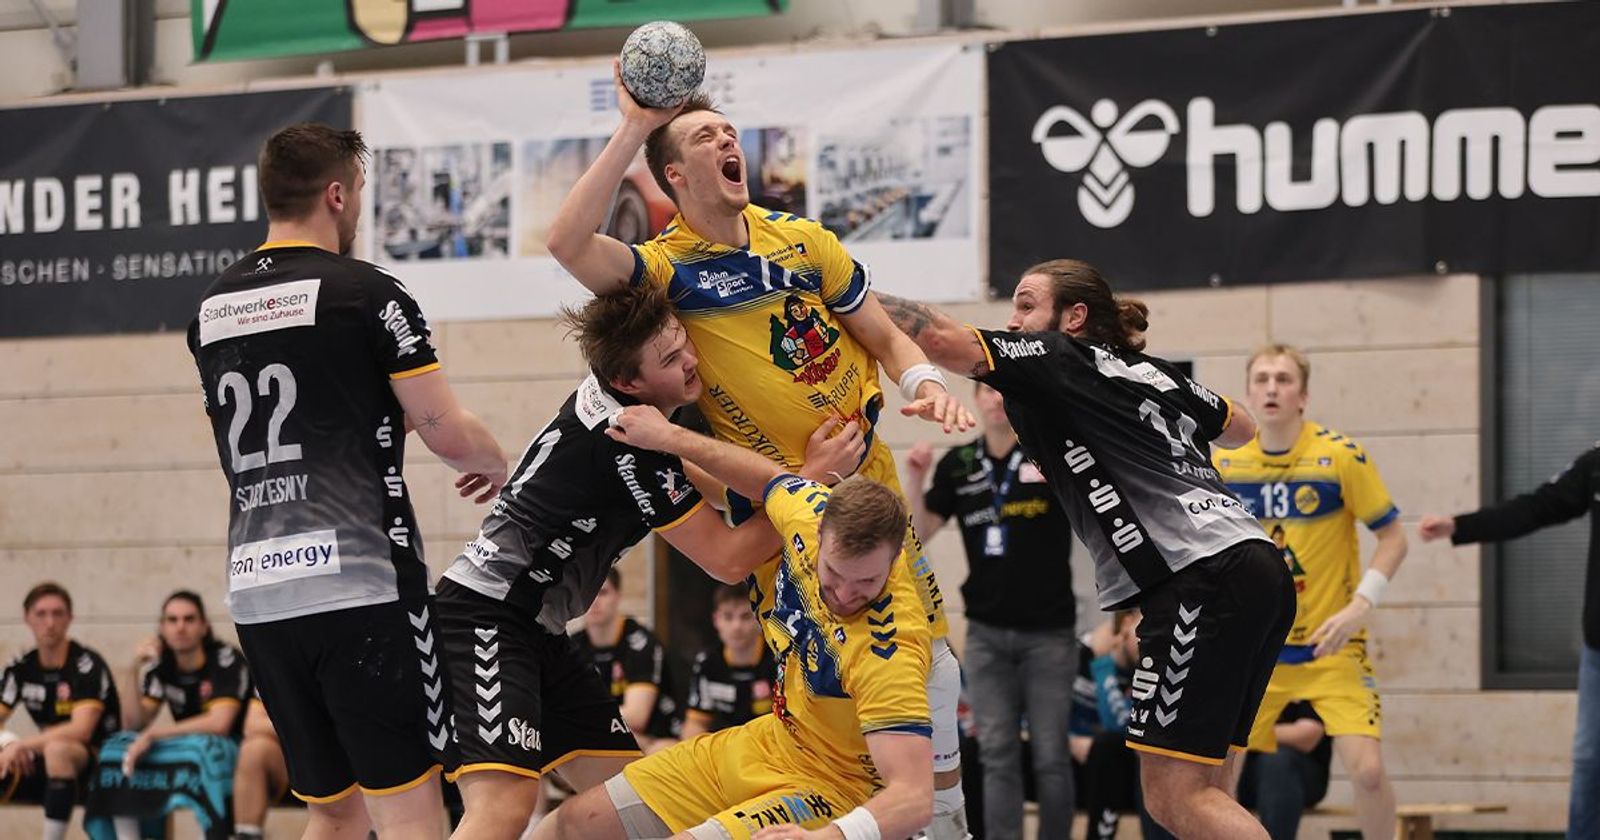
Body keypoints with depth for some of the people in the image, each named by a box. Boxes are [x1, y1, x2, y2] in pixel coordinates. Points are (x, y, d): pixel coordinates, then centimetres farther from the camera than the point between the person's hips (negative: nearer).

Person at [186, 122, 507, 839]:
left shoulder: (211, 310, 15)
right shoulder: (367, 293, -4)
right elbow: (449, 432, -4)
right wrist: (494, 467, 18)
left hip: (256, 586, 6)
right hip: (357, 581, -6)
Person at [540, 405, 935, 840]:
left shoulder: (888, 655, -36)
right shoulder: (811, 513, -17)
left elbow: (915, 797, -41)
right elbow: (771, 478, 8)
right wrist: (671, 437, 14)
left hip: (831, 798, -8)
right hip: (766, 741, 8)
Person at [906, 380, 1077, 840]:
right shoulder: (959, 465, 5)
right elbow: (920, 533, 6)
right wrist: (915, 479, -10)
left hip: (1047, 632, -3)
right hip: (987, 633, 3)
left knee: (1050, 755, 0)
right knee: (998, 755, 1)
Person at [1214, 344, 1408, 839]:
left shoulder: (1341, 456, -13)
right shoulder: (1224, 464, -2)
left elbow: (1393, 538, -8)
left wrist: (1360, 605, -19)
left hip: (1330, 645, -3)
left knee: (1366, 770, -17)